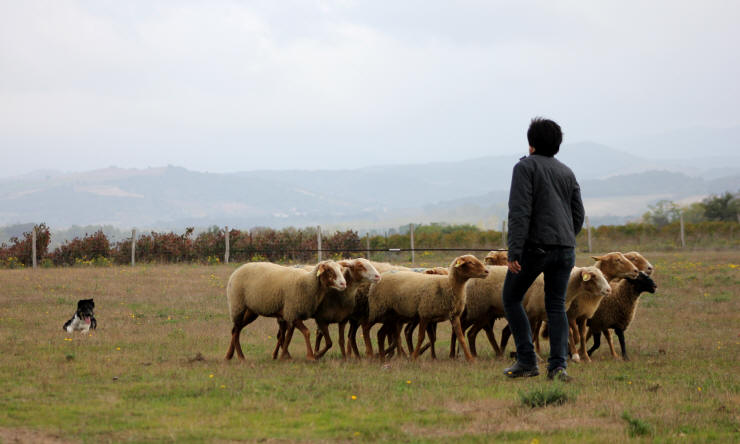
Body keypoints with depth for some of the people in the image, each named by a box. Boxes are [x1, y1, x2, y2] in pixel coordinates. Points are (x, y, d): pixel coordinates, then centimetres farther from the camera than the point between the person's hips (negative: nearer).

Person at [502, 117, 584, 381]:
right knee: (556, 307, 7)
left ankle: (527, 360, 2)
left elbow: (520, 211, -13)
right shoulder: (566, 172, 17)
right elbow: (578, 214, 16)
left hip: (535, 245, -5)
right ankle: (558, 366, -8)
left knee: (511, 299, 10)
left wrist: (514, 252, -17)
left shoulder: (525, 167, -2)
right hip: (565, 248, 5)